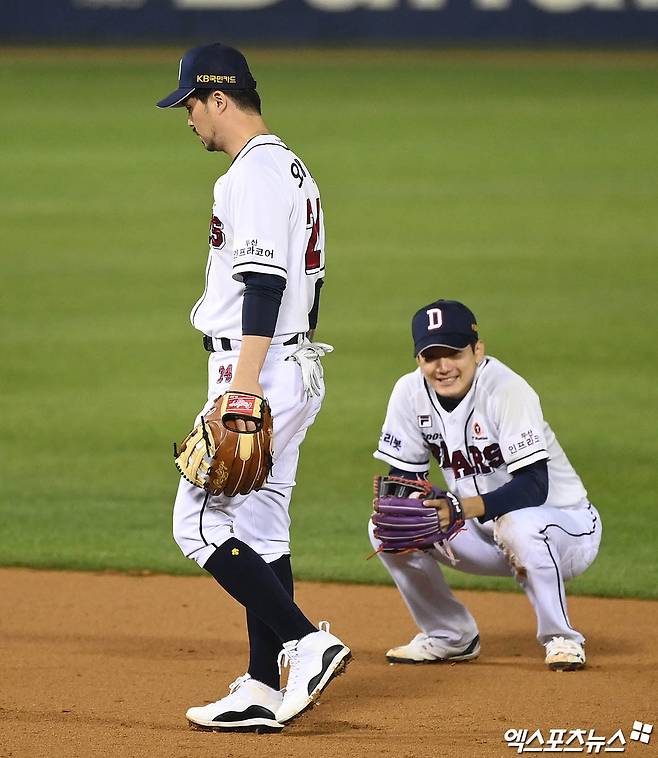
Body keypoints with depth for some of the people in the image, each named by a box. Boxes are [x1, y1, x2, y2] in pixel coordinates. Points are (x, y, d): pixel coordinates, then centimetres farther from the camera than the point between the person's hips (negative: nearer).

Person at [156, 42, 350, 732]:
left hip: (257, 371, -11)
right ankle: (262, 693, 10)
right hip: (296, 374, 11)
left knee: (201, 522, -8)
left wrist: (244, 385, -28)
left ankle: (307, 643, -14)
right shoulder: (293, 170, 18)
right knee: (261, 529, 10)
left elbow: (265, 285, -23)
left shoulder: (254, 174, -15)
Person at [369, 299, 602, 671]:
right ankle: (451, 636, 9)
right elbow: (403, 477, -1)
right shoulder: (410, 392, -8)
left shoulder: (506, 389, -25)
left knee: (518, 524, -39)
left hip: (567, 526, -6)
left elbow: (534, 487, -32)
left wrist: (460, 508, -44)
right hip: (488, 534, 6)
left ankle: (562, 640, -17)